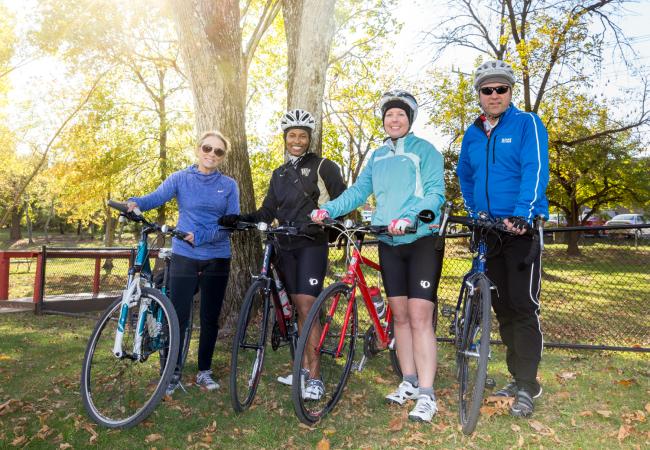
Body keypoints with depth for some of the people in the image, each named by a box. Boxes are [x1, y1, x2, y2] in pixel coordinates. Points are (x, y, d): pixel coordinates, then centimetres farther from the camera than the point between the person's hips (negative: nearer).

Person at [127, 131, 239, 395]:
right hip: (184, 257, -1)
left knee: (210, 318, 9)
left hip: (217, 259, 1)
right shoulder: (181, 178, 2)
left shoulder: (229, 185, 4)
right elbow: (157, 197, -14)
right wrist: (135, 203, -35)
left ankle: (204, 372, 25)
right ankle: (173, 373, 15)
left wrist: (203, 236, -19)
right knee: (178, 317, -3)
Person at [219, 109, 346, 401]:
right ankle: (304, 368, 19)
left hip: (312, 245, -6)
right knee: (298, 309, 9)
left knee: (306, 307, -12)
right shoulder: (279, 174, 16)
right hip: (286, 247, 6)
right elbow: (267, 213, 12)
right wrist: (238, 219, -3)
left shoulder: (322, 167, -1)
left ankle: (315, 378, -6)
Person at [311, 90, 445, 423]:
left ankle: (426, 394, -2)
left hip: (422, 240, -5)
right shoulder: (377, 156, 14)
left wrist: (408, 217, -29)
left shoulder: (425, 151, -2)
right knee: (400, 315, 9)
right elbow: (358, 191, 9)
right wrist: (327, 210, -5)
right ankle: (409, 382, 22)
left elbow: (435, 193, -12)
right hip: (389, 243, 5)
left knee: (420, 318, -9)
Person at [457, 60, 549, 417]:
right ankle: (518, 377, 22)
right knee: (502, 307, 9)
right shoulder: (472, 135, 13)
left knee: (523, 305, -8)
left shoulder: (528, 124, -2)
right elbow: (465, 177, 25)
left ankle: (527, 386, 4)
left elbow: (535, 170, -15)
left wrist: (522, 216, -27)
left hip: (522, 227, -5)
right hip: (488, 230, 5)